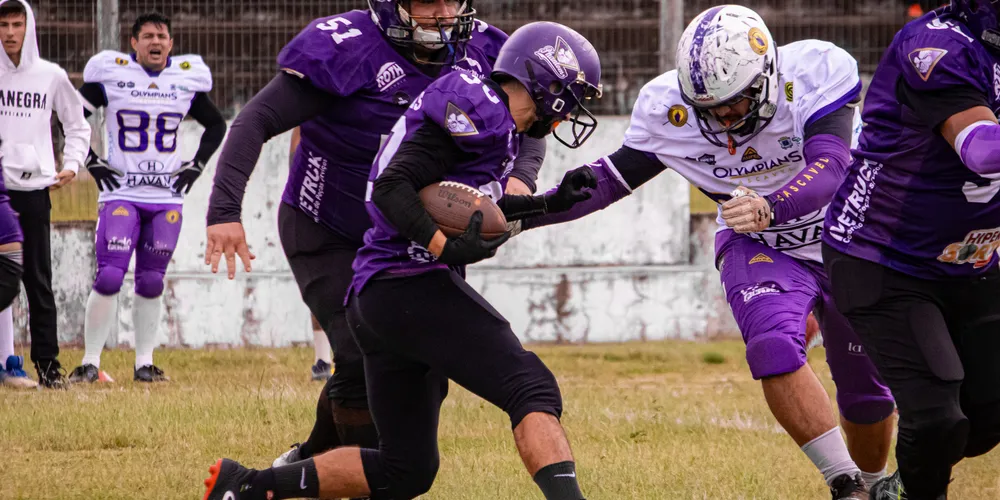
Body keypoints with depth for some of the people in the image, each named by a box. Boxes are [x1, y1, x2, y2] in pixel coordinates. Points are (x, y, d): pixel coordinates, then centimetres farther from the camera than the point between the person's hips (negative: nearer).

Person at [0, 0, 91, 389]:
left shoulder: (51, 77, 6)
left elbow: (77, 125, 17)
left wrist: (72, 165, 4)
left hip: (33, 189, 0)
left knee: (38, 280, 1)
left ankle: (47, 360, 4)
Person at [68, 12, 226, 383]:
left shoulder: (187, 79, 6)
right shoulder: (111, 74, -3)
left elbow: (216, 125, 20)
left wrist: (196, 166, 9)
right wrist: (93, 163, -2)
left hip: (168, 197, 3)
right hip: (121, 193, -3)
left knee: (151, 283, 4)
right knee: (109, 278, -13)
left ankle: (144, 363, 13)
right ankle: (90, 362, -6)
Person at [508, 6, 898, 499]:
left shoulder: (815, 74, -28)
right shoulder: (670, 108, -19)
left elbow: (829, 168, -39)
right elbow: (616, 177, -7)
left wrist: (770, 208, -57)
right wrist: (520, 214, -16)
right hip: (760, 250, 0)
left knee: (867, 386, 10)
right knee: (774, 347, -29)